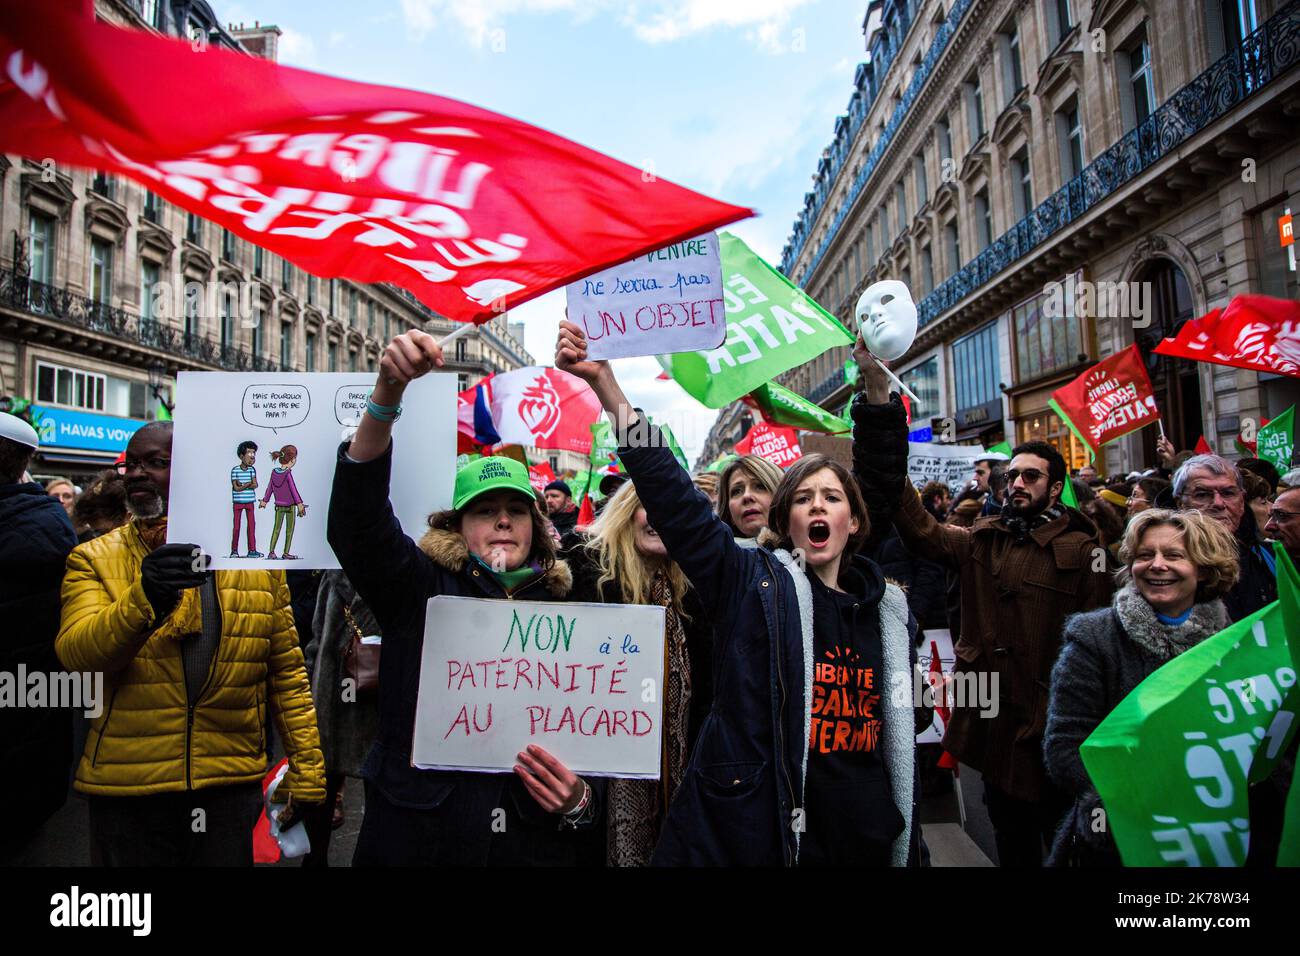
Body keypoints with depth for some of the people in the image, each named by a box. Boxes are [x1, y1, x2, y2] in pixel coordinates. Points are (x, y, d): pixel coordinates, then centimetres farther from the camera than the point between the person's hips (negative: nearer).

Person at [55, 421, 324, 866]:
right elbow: (76, 653, -15)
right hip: (126, 786, 0)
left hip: (232, 783, 0)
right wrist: (144, 599, -34)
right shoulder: (95, 559, 2)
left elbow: (287, 673, 5)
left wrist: (306, 771, 3)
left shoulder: (258, 560, 3)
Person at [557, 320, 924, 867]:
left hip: (866, 841, 4)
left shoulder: (887, 609, 6)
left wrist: (909, 847, 15)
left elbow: (899, 730, 14)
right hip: (753, 837, -3)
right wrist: (603, 381, -24)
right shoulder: (752, 583, -6)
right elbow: (671, 494, -17)